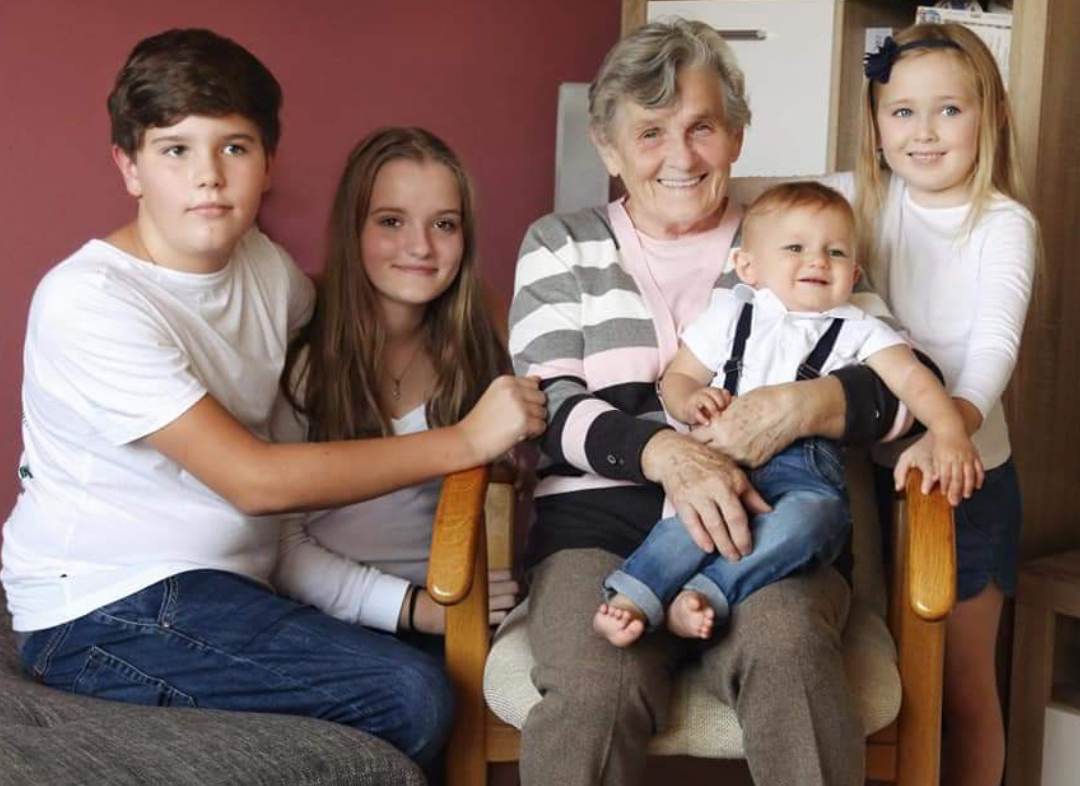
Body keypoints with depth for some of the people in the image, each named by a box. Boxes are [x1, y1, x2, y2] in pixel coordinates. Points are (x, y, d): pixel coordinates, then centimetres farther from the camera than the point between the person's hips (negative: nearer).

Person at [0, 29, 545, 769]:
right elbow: (255, 480, -23)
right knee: (409, 699, -21)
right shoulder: (89, 303, -19)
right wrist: (466, 439, -19)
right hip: (104, 612, -8)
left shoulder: (262, 261, 3)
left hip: (219, 583, 8)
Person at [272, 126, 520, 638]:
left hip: (456, 612, 4)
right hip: (334, 623, -4)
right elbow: (280, 547, -6)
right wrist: (413, 606, -15)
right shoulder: (300, 363, -6)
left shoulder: (474, 359, 9)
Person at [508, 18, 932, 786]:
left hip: (768, 521, 1)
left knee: (787, 646, -34)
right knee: (593, 692, -32)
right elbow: (549, 407, 2)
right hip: (603, 519, 0)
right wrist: (665, 452, -19)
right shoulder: (560, 246, 15)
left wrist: (804, 405, -16)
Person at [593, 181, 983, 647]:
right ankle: (630, 600, -35)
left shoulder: (858, 331, 19)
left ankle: (706, 594, -37)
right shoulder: (730, 315, 21)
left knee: (806, 519, -36)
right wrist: (691, 402, -4)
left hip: (806, 466, 0)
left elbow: (912, 377, 5)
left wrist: (949, 431, -15)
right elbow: (676, 377, 22)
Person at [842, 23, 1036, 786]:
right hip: (867, 468, 3)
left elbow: (995, 344, -24)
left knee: (964, 687, 8)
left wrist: (956, 424, -44)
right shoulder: (856, 199, -1)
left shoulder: (1004, 225, -9)